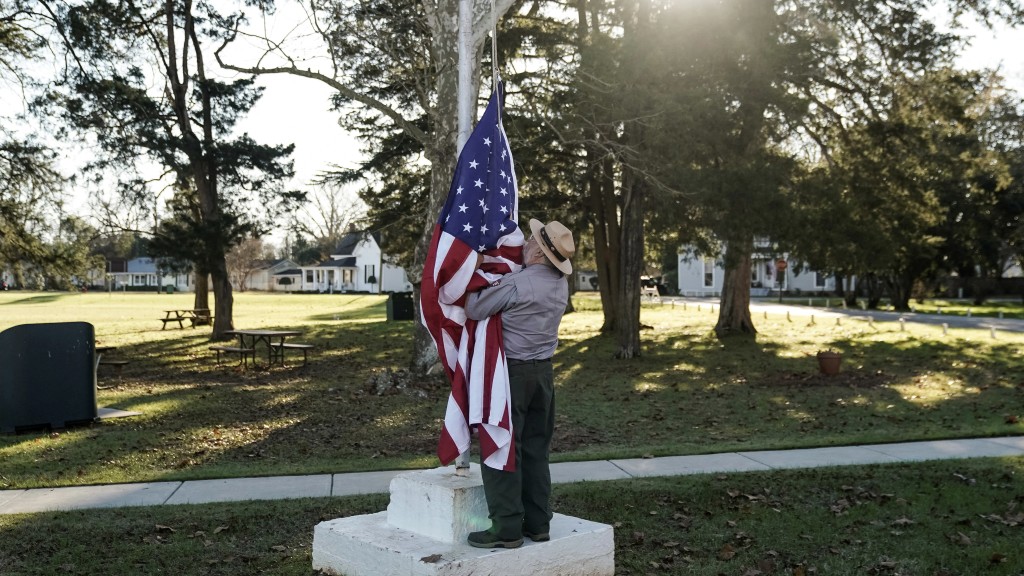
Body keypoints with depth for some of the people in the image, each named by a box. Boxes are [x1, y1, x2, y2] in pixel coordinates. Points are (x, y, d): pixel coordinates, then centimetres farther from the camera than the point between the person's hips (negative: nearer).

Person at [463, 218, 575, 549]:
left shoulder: (516, 283, -21)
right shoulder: (561, 284, 4)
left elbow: (474, 309, -14)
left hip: (512, 372, -7)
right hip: (544, 370, 7)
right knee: (535, 449, 12)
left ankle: (507, 528, 2)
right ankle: (537, 523, 17)